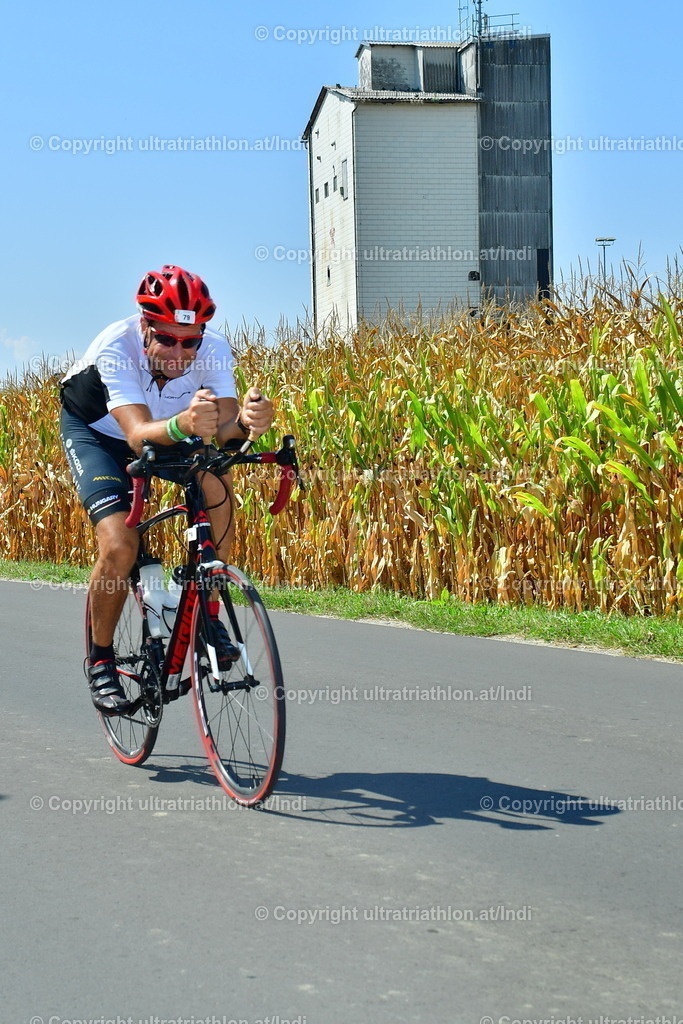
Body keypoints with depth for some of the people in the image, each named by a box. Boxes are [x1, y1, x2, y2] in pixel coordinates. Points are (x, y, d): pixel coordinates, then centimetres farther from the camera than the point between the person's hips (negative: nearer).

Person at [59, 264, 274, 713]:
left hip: (170, 432, 3)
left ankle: (207, 615, -11)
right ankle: (100, 660, 2)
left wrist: (245, 421, -59)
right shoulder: (115, 348, -37)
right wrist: (183, 425, -69)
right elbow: (138, 435, -48)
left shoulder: (214, 350, -28)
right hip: (95, 431, -3)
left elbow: (224, 429, -36)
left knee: (216, 482, -28)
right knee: (119, 547, -23)